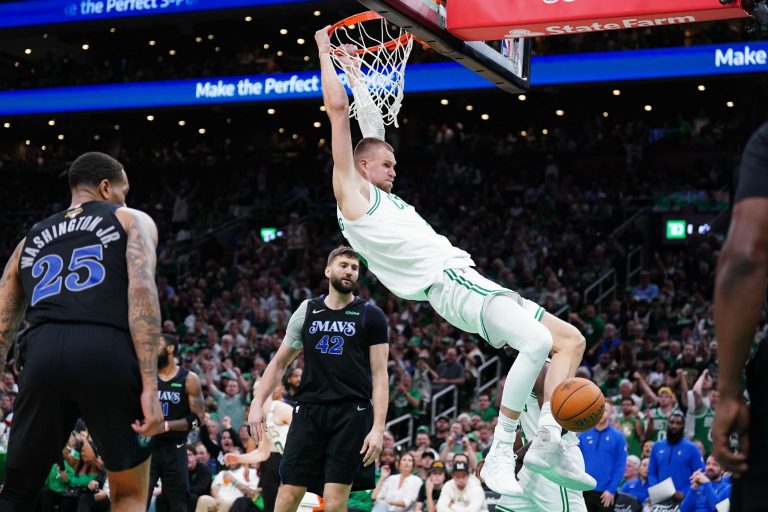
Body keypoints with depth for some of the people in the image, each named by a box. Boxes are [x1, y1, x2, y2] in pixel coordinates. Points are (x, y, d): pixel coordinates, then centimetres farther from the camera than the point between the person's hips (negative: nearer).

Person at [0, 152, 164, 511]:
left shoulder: (31, 240, 31)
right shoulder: (132, 220, 19)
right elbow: (141, 289, -1)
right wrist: (150, 385, -8)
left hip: (43, 353, 3)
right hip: (107, 352, -3)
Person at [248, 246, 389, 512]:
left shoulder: (371, 316, 4)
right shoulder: (307, 311, 12)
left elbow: (380, 375, -1)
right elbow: (279, 363, 18)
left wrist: (378, 428, -10)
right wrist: (257, 402, 5)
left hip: (351, 413, -2)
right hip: (308, 411, 2)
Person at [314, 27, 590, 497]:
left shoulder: (384, 200, 28)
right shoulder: (352, 192, 5)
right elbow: (338, 108, 2)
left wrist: (357, 71, 44)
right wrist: (326, 51, 12)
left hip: (468, 278, 10)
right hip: (448, 281, -10)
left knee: (571, 339, 3)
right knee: (538, 342, -28)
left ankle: (547, 444, -7)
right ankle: (501, 455, -24)